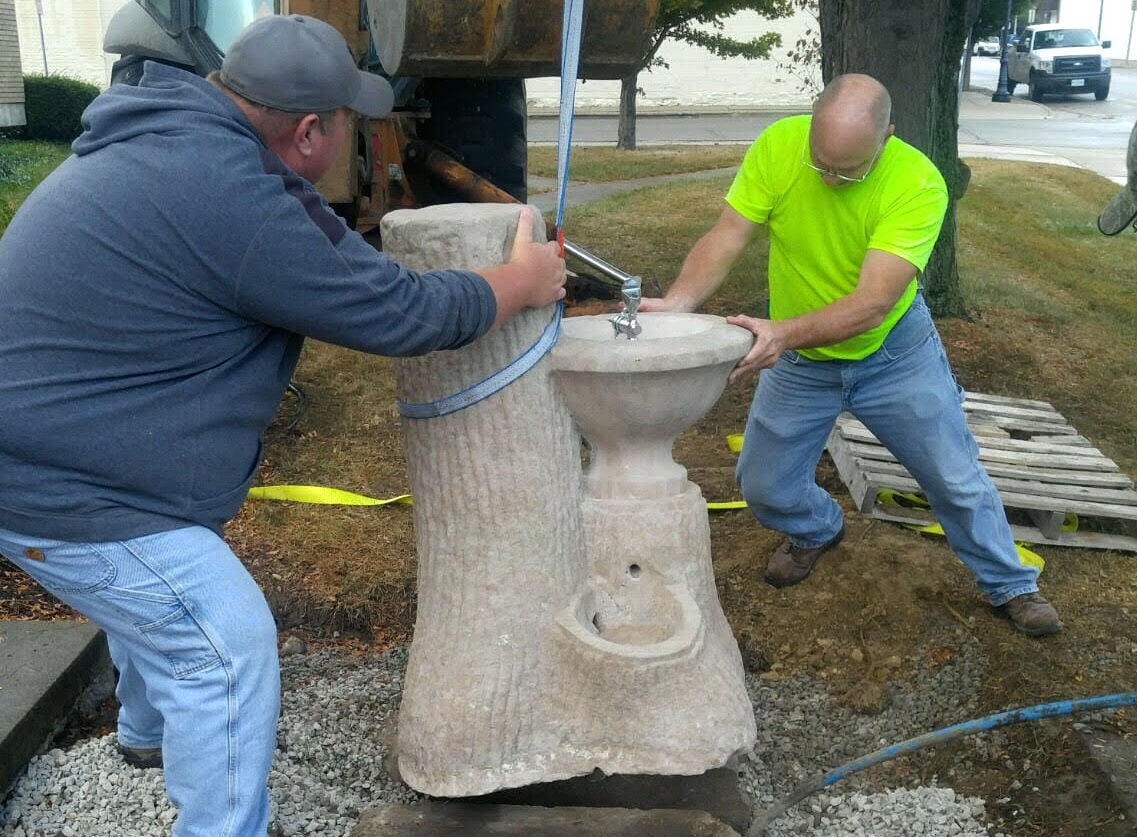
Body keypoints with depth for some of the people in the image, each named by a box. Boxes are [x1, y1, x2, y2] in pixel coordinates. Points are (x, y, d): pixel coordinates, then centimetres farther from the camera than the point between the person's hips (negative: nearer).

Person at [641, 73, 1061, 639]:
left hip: (893, 349, -2)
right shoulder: (778, 146, -21)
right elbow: (725, 239, -23)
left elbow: (872, 304, -35)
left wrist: (784, 332, -50)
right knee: (763, 487, 7)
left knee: (956, 478, 8)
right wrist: (677, 302, -42)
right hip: (798, 359, 2)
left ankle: (1009, 586, 34)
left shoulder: (918, 185, -28)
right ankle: (816, 531, 43)